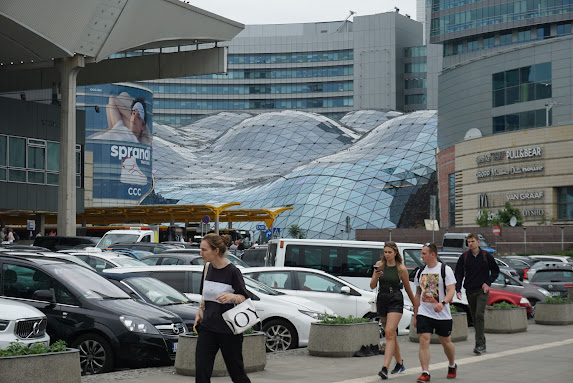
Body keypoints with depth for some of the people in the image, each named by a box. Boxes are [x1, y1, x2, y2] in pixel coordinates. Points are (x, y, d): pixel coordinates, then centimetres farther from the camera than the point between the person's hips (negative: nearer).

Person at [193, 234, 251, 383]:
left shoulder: (232, 271, -12)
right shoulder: (208, 268, 7)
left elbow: (244, 299, -10)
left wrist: (232, 296, -29)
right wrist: (199, 314, 14)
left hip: (229, 330, -5)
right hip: (208, 327, 5)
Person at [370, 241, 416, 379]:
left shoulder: (401, 268, -5)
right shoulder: (379, 265, 3)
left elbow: (408, 289, 6)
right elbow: (372, 286, 2)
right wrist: (376, 276, -18)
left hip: (396, 301, -4)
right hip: (381, 301, 5)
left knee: (389, 333, -19)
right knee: (391, 335, 15)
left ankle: (385, 368, -25)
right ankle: (400, 363, 33)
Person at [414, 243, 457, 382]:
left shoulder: (445, 270, -6)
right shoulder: (420, 272, 9)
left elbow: (451, 290, -14)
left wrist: (443, 303, -33)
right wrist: (415, 316, 14)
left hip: (442, 314, -3)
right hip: (424, 313, 3)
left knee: (446, 342, 12)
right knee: (423, 341, -11)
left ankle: (452, 366, 37)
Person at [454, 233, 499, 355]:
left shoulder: (486, 256, 0)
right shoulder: (464, 257, 4)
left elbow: (496, 271, 10)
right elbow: (459, 274, 5)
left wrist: (488, 283, -4)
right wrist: (458, 289, -7)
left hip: (482, 291, -3)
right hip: (470, 291, 3)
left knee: (479, 315, -17)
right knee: (474, 317, 7)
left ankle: (479, 345, -17)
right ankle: (482, 344, 19)